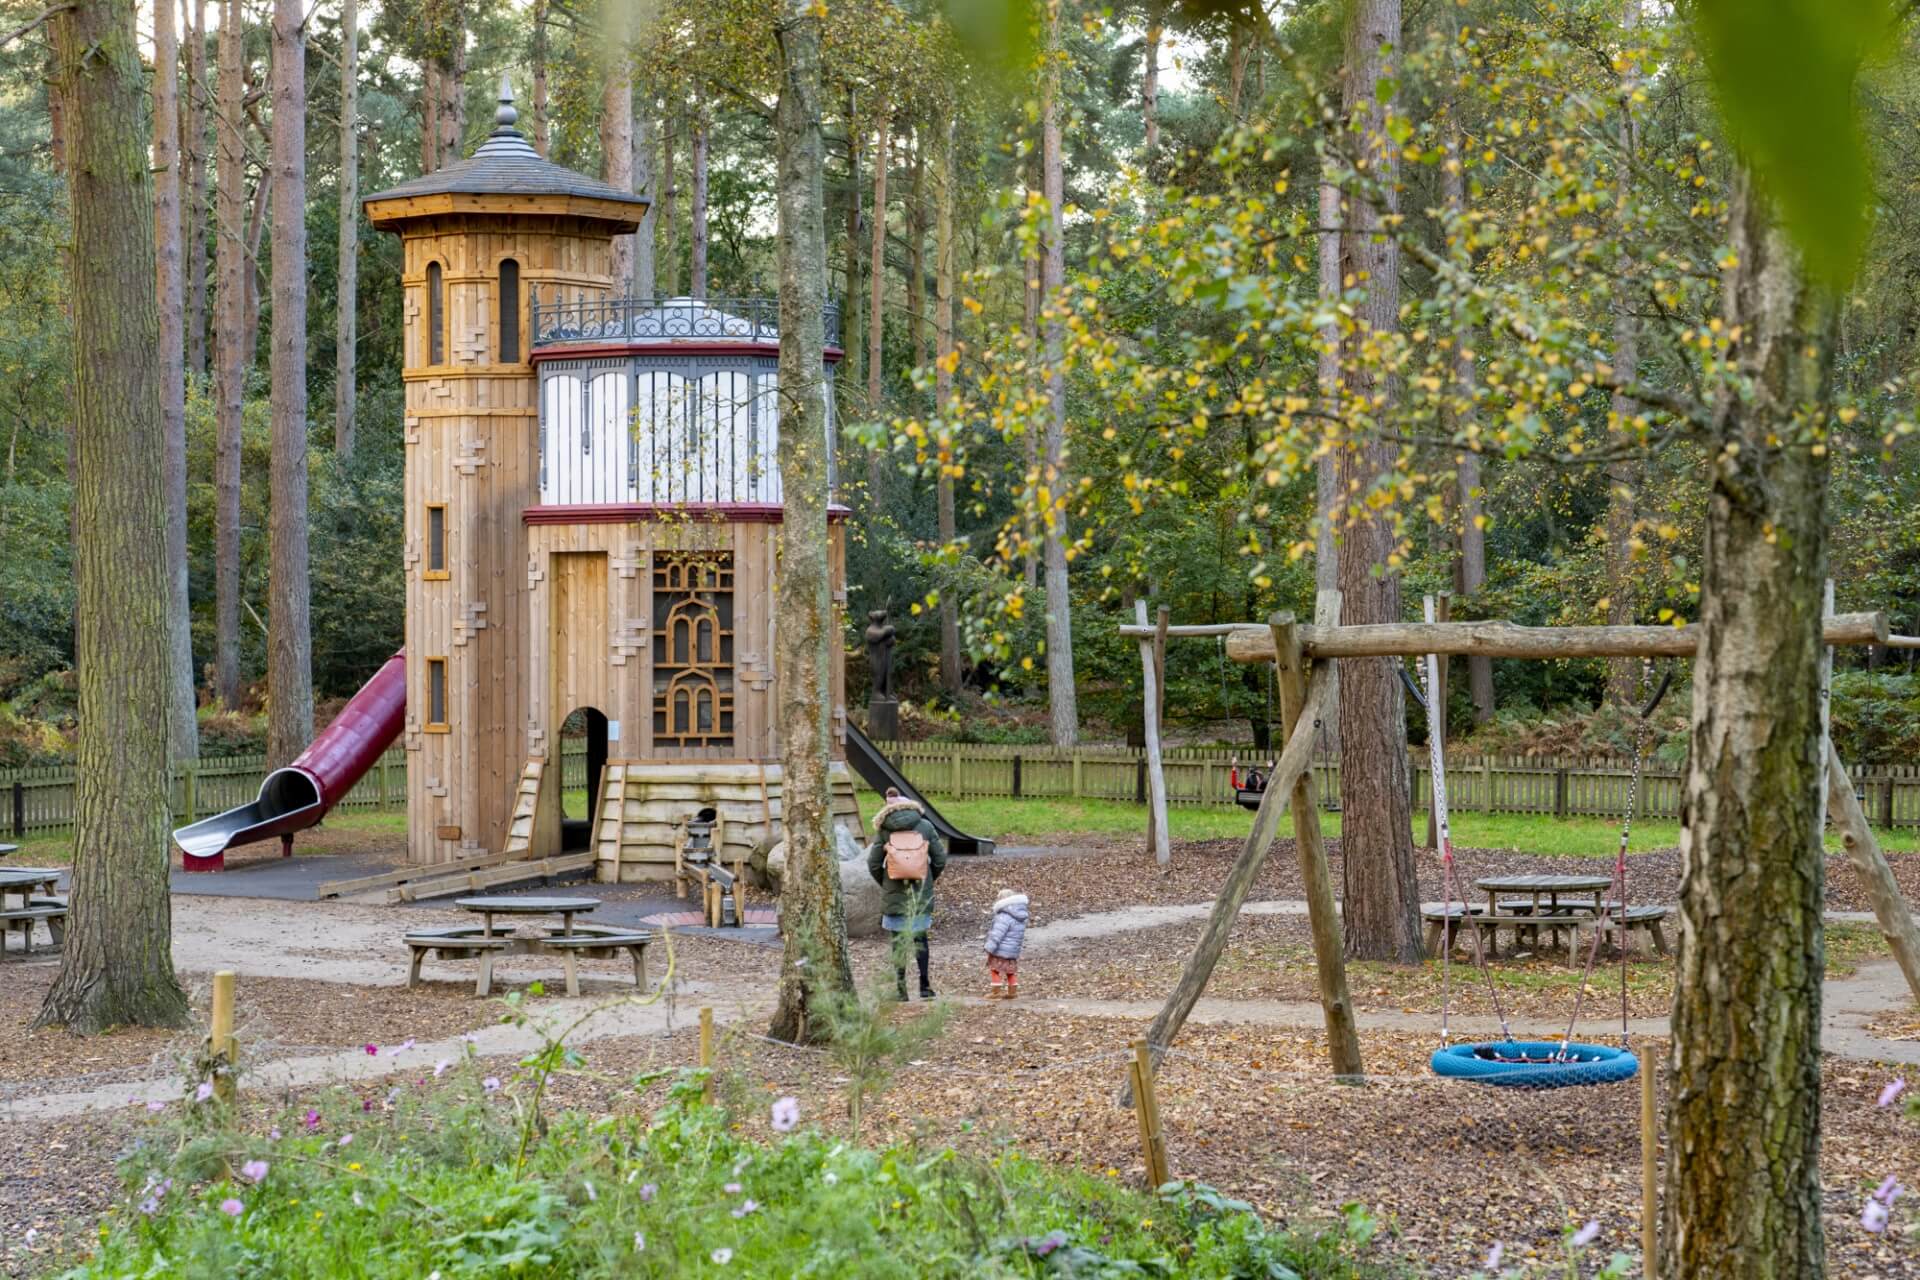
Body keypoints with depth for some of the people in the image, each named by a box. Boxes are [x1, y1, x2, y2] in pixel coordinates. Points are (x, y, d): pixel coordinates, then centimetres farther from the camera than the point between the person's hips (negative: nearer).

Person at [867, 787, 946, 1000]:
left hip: (894, 894, -1)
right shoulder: (925, 826, 0)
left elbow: (873, 864, -4)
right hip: (921, 894, 1)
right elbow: (940, 860, 1)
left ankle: (901, 989, 7)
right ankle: (925, 986, 10)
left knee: (898, 940, 6)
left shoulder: (884, 830, -3)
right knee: (920, 938, 13)